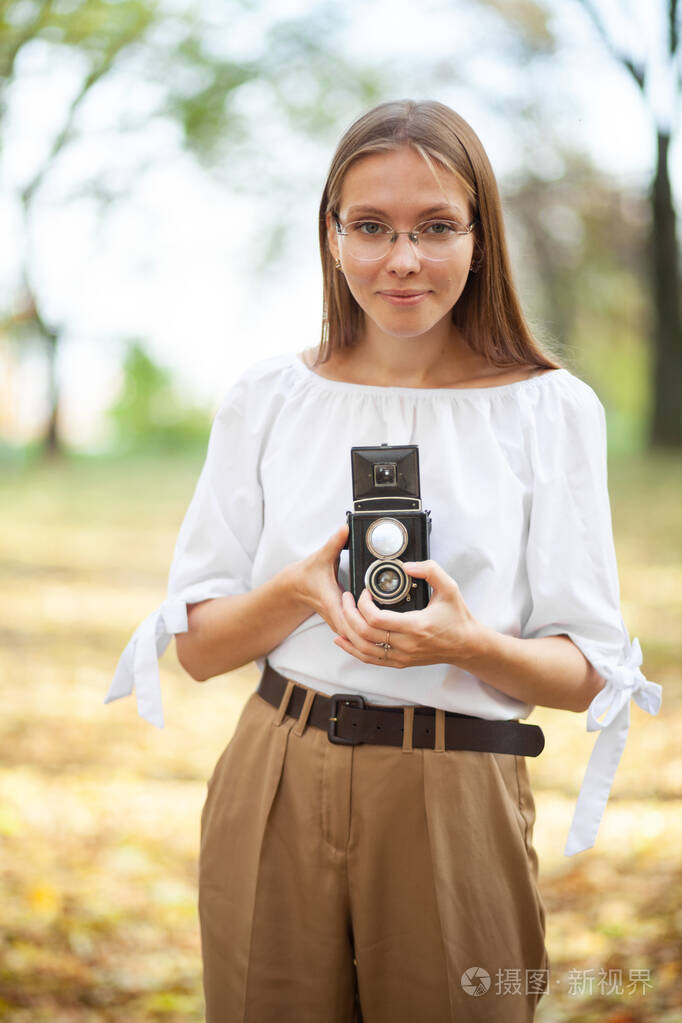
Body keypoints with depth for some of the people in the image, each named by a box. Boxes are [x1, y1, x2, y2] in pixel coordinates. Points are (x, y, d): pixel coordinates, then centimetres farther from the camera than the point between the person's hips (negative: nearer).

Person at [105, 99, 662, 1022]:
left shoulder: (550, 409, -2)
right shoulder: (266, 400, 3)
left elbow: (588, 674, -2)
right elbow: (197, 648, 5)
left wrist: (468, 644, -22)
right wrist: (302, 588, -15)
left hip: (457, 803, -1)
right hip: (276, 796, 2)